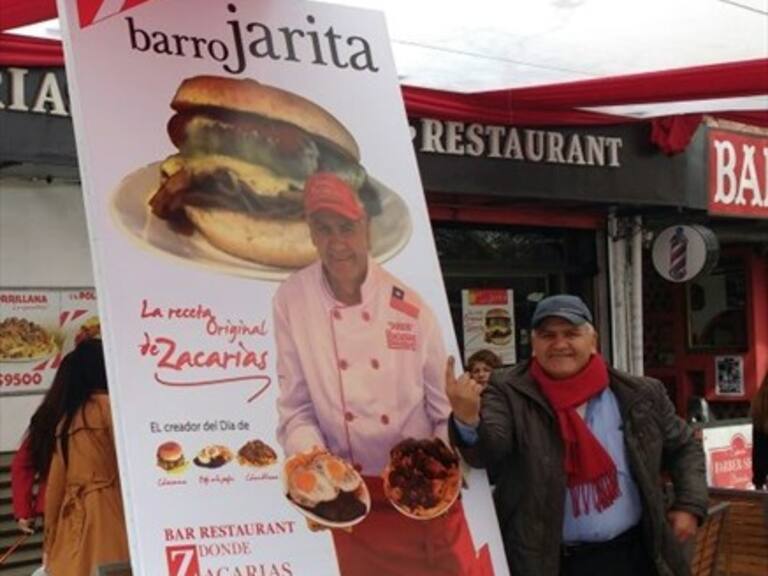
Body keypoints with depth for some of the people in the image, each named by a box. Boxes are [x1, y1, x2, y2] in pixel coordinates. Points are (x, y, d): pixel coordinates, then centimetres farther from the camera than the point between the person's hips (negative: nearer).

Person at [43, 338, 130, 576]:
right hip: (104, 510, -7)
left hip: (71, 519, 7)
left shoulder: (66, 418, 15)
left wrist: (51, 536, 20)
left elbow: (55, 482, 16)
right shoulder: (107, 405, -4)